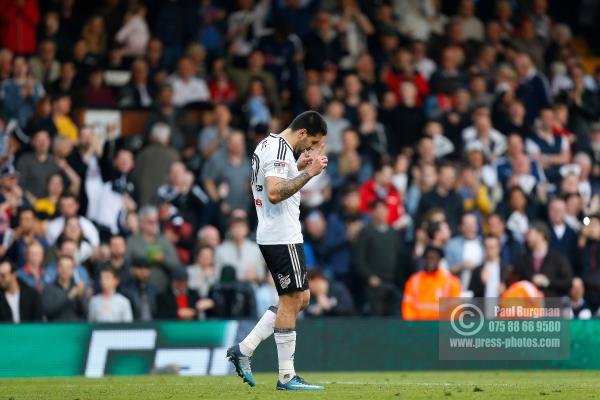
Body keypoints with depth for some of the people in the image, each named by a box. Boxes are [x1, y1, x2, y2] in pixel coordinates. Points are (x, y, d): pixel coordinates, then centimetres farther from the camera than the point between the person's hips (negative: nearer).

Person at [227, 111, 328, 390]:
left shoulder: (268, 145, 15)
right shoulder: (280, 150, -16)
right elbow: (274, 194, -27)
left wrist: (298, 168, 18)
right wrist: (308, 173, -25)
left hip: (272, 237, 10)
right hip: (283, 238, -10)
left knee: (300, 299, 13)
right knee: (291, 302, -4)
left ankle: (244, 349, 10)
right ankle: (286, 377, 0)